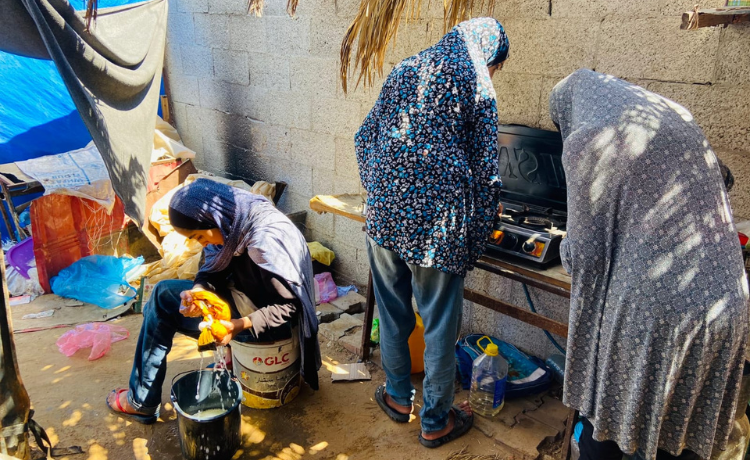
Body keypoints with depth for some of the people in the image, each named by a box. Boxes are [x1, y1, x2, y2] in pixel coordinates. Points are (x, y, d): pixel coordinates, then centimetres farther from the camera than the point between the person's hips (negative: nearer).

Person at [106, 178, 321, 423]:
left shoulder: (264, 240, -32)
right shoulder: (234, 223, -6)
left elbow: (289, 306, -26)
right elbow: (214, 270, 3)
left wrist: (240, 325, -35)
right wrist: (197, 291, -18)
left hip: (266, 319, -9)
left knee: (163, 300, -6)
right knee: (163, 293, 13)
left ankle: (141, 401, 10)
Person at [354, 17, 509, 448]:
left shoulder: (404, 70, 16)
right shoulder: (477, 81, 0)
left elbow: (366, 137, 17)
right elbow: (485, 170, -3)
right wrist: (476, 238, 5)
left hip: (385, 210, 5)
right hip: (437, 218, -5)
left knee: (393, 311, 20)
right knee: (440, 324, 10)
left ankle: (398, 396, 38)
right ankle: (436, 421, 25)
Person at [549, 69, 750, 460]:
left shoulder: (585, 141, -10)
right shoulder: (677, 117, 11)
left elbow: (586, 250, -10)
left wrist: (566, 249, 14)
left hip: (651, 310, -6)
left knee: (607, 418, 18)